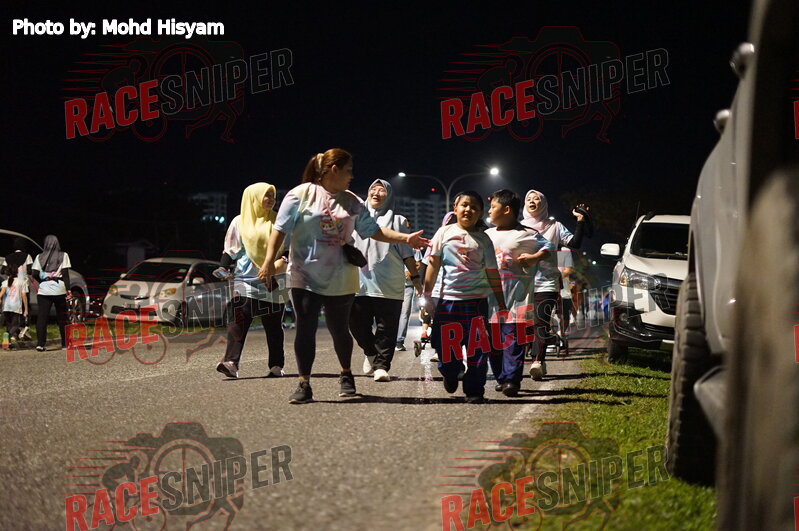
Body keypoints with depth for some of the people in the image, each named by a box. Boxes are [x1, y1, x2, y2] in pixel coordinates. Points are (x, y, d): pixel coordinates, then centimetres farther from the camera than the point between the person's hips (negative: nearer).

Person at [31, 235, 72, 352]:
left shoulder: (39, 257, 7)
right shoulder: (63, 256, 2)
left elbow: (35, 274, 1)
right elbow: (65, 274, -4)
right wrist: (68, 290, -5)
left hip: (44, 290, 1)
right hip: (59, 290, 0)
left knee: (41, 317, -1)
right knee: (62, 318, 11)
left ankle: (40, 344, -12)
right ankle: (65, 343, 16)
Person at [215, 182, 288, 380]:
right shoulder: (240, 222, 8)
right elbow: (230, 250, 10)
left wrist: (280, 264, -8)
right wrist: (224, 269, -4)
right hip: (245, 280, -1)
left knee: (273, 325, 4)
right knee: (238, 320, -14)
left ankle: (276, 365, 9)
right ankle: (231, 362, -23)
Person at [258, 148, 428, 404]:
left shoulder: (352, 202, 8)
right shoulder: (301, 194, -5)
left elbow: (373, 230, 8)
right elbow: (280, 229, -6)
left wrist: (405, 238, -2)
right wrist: (270, 261, -14)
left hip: (341, 280, 3)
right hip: (305, 277, -3)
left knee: (339, 330, 11)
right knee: (305, 330, -4)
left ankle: (346, 374, 33)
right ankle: (304, 384, 4)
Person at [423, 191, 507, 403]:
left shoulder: (483, 239, 5)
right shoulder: (445, 232, 5)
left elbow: (492, 274, 7)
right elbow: (433, 265, 5)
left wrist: (501, 304, 7)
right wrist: (427, 296, 2)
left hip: (477, 299, 0)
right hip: (448, 298, 0)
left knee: (477, 349, -4)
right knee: (444, 345, 3)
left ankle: (474, 390, 6)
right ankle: (451, 372, 33)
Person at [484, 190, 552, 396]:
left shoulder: (526, 235, -1)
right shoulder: (487, 235, 17)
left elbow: (548, 246, -2)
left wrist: (534, 257, -17)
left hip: (515, 296, -6)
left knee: (513, 339, -10)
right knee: (492, 339, 6)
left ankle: (512, 379, -13)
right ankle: (501, 378, 16)